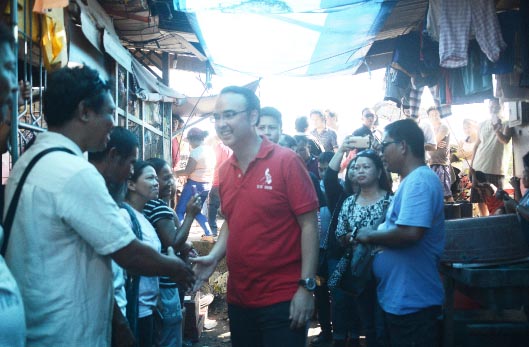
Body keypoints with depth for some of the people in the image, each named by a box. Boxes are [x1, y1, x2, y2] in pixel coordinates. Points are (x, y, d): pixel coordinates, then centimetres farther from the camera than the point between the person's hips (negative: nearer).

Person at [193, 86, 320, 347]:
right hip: (238, 299, 6)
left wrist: (306, 286, -15)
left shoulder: (286, 161, -11)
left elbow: (309, 224, -11)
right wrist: (213, 257, 1)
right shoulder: (225, 171, 6)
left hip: (282, 300, -6)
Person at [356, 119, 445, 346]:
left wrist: (371, 236, -15)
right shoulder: (411, 181, 16)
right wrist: (373, 237, 10)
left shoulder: (419, 181, -18)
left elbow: (410, 233, -30)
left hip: (411, 301, -10)